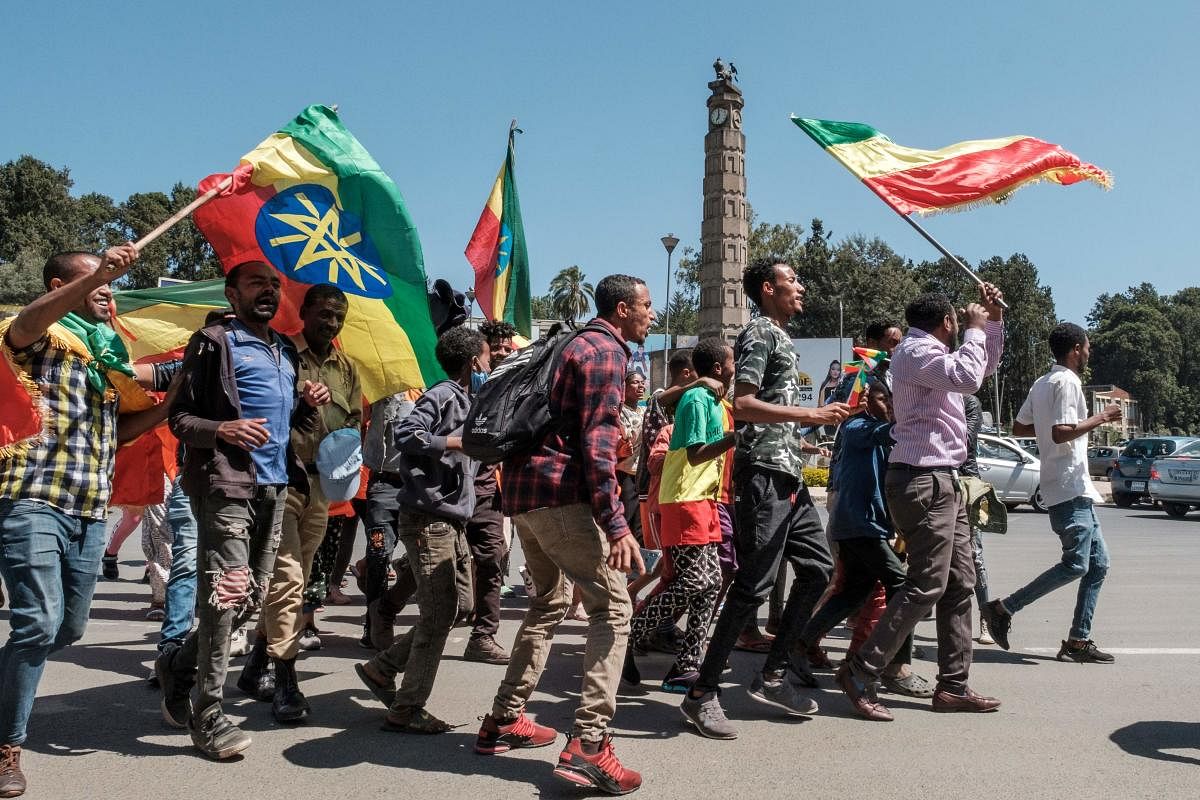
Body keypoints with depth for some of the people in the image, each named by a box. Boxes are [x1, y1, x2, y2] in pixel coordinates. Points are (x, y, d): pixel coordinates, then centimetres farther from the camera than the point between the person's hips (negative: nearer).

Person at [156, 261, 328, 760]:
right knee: (226, 596, -11)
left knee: (253, 597, 11)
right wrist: (222, 429, -24)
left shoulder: (286, 351, 20)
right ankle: (208, 718, -1)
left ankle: (178, 664, 32)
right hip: (227, 483, -7)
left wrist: (310, 405, 6)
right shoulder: (215, 342, -1)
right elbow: (179, 416, -4)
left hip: (275, 485, 8)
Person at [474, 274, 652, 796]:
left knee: (549, 602, 22)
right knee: (611, 608, -8)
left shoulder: (577, 346, 23)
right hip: (561, 492, -10)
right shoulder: (606, 351, -7)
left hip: (523, 489, 10)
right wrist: (616, 524, -23)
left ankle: (504, 721, 26)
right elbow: (596, 441, -18)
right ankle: (587, 746, -15)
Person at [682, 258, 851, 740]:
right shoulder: (759, 333, -8)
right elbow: (742, 405, -20)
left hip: (788, 477, 10)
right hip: (763, 474, -10)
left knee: (818, 568, 11)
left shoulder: (781, 338, 22)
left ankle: (772, 674, 18)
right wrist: (810, 416, -20)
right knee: (754, 585, -10)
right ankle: (702, 693, -3)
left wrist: (823, 414, 26)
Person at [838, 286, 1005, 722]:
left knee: (960, 584, 10)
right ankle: (861, 673, -6)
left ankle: (952, 685, 16)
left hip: (942, 481, 11)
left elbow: (983, 369, 34)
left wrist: (994, 322, 21)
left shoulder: (929, 353, 21)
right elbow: (968, 377, -23)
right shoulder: (915, 351, -10)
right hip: (923, 480, -11)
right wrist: (976, 330, -7)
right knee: (926, 585, -12)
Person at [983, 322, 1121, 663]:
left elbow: (1018, 427, 21)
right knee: (1075, 565, -11)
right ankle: (1004, 609, -8)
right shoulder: (1067, 382, -12)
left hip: (1075, 489, 10)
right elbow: (1061, 433, -23)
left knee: (1098, 562, 10)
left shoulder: (1042, 383, 16)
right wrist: (1101, 417, -13)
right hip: (1070, 486, -10)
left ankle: (1079, 640, 10)